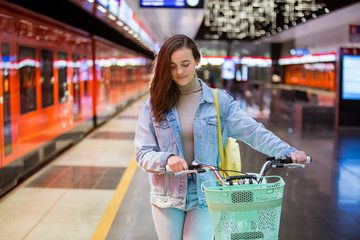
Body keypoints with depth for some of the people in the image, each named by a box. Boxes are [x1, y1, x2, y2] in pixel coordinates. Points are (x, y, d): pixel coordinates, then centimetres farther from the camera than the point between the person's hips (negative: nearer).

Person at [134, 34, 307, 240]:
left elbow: (252, 131, -10)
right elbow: (143, 154, -5)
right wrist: (167, 159, -25)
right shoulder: (154, 107, 0)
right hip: (167, 200, 1)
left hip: (205, 199, -1)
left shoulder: (220, 101, 0)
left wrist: (287, 151, -25)